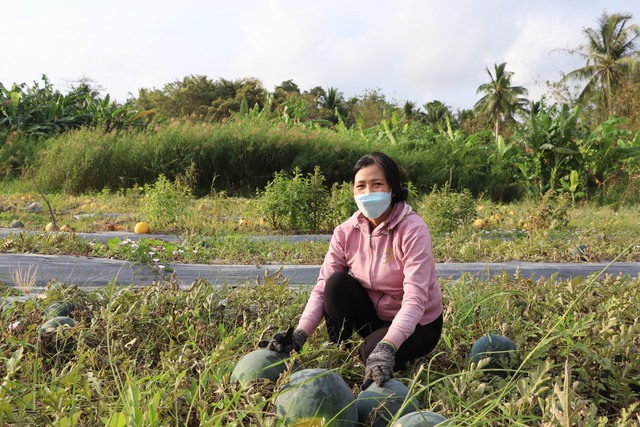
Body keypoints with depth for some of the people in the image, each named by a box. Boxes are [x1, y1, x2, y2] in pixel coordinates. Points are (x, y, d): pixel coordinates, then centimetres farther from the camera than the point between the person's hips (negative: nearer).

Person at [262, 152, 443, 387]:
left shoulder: (413, 230, -25)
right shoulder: (346, 232, -10)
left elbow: (415, 299, -34)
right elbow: (322, 288, -15)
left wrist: (386, 347, -49)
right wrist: (299, 334, -32)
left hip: (417, 324, -4)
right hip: (374, 315, 4)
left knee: (372, 352, -33)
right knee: (337, 282, -23)